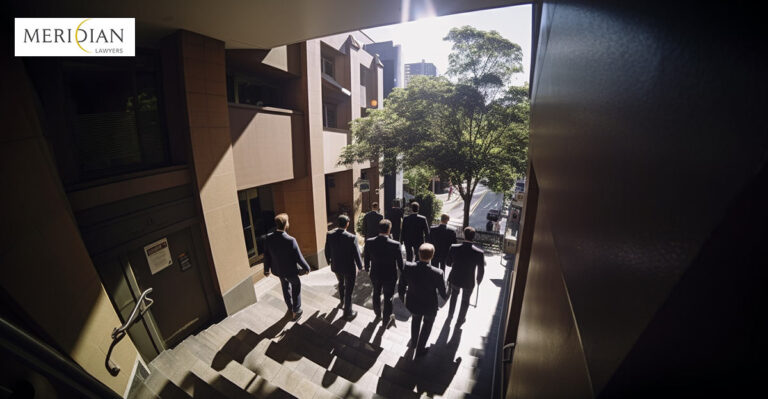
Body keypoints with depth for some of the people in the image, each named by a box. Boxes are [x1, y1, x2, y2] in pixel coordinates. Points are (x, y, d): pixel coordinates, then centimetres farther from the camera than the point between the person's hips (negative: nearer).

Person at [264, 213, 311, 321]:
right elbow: (298, 257, -22)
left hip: (277, 269, 5)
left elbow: (266, 255, -4)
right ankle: (296, 311, 28)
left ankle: (290, 307, 49)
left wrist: (267, 269, 13)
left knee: (285, 286, 28)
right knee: (296, 286, 21)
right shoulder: (291, 240, -32)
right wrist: (306, 268, -5)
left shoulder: (268, 238, -17)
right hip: (290, 270, -5)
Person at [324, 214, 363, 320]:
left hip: (336, 266, 5)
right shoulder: (351, 237, -28)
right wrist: (360, 266, -1)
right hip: (349, 268, -5)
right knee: (348, 291, 13)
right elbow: (356, 254, -19)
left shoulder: (329, 235, -14)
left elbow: (327, 251, -1)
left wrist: (329, 261, 18)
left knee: (341, 283, 33)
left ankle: (341, 301, 55)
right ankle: (348, 313, 29)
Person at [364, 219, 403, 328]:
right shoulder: (395, 245, -27)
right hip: (390, 276, -3)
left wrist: (367, 269, 16)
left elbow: (366, 259, -4)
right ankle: (386, 321, 37)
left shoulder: (369, 242, -19)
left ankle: (377, 313, 53)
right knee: (388, 298, 18)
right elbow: (400, 263, -16)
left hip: (375, 274, 3)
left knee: (376, 294, 29)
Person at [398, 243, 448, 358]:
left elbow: (401, 287, -12)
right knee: (427, 324, 31)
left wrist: (402, 297, 10)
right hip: (429, 307, -2)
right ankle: (420, 350, 48)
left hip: (412, 304, 3)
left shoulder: (407, 267, -27)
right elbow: (444, 294, -16)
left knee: (415, 319, 36)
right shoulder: (437, 273, -33)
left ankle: (413, 342, 57)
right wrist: (446, 295, 8)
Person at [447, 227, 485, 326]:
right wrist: (478, 280, 9)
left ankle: (450, 315, 49)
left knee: (454, 295, 31)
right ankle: (460, 321, 42)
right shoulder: (479, 252, -24)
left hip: (455, 278, 2)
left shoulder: (454, 247, -21)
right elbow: (481, 270, -12)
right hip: (469, 281, -1)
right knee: (465, 300, 25)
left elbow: (449, 263, -6)